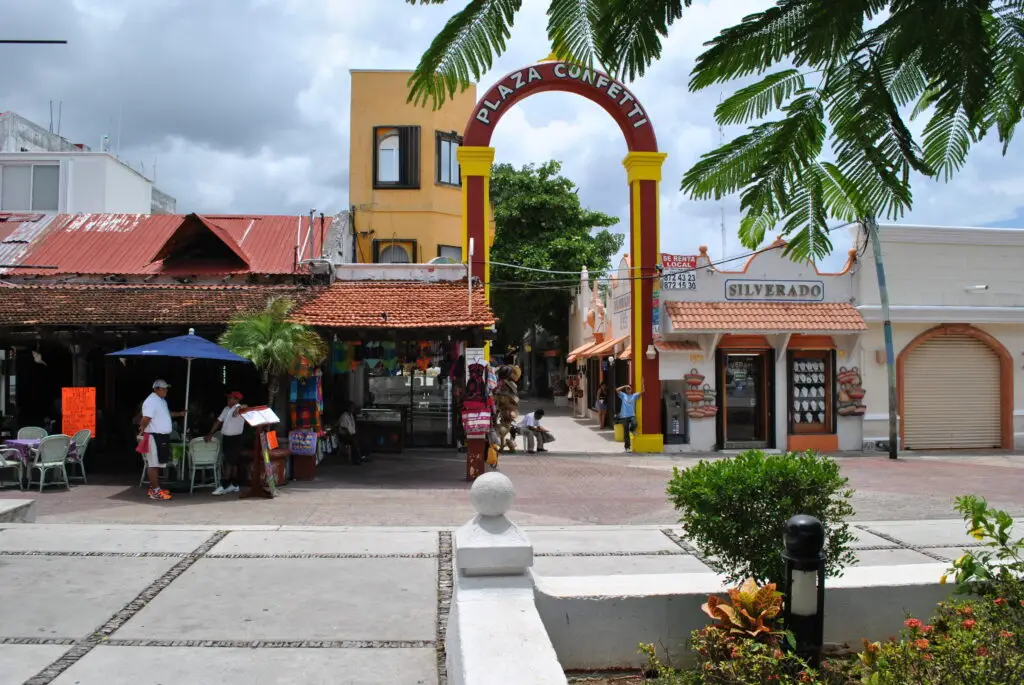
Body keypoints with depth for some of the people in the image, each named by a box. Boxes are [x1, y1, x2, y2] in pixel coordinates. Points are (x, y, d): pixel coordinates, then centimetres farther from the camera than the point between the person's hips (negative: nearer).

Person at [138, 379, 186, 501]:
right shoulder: (151, 401, -16)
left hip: (162, 436, 10)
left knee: (158, 463, 15)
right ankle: (155, 491, -7)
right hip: (154, 436, -10)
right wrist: (142, 429, -33)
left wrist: (180, 413, 35)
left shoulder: (162, 401, 15)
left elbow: (167, 413, 33)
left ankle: (154, 488, 22)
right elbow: (146, 418, -26)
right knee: (154, 464, -8)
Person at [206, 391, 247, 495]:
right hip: (226, 438, 8)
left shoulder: (239, 408, -11)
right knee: (232, 463, 12)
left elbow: (245, 407, -33)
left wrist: (239, 408, -53)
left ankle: (223, 486, -10)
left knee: (230, 463, -8)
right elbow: (219, 421, 16)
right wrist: (210, 434, 14)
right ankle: (234, 485, 18)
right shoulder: (226, 409, 12)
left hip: (235, 439, -8)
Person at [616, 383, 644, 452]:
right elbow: (617, 390, -3)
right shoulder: (623, 395, 10)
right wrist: (624, 386, 2)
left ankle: (631, 430, 8)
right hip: (624, 416, 0)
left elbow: (642, 392, 0)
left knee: (634, 424, -31)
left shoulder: (634, 395, 10)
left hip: (632, 415, 0)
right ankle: (627, 447, 12)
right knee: (626, 433, 2)